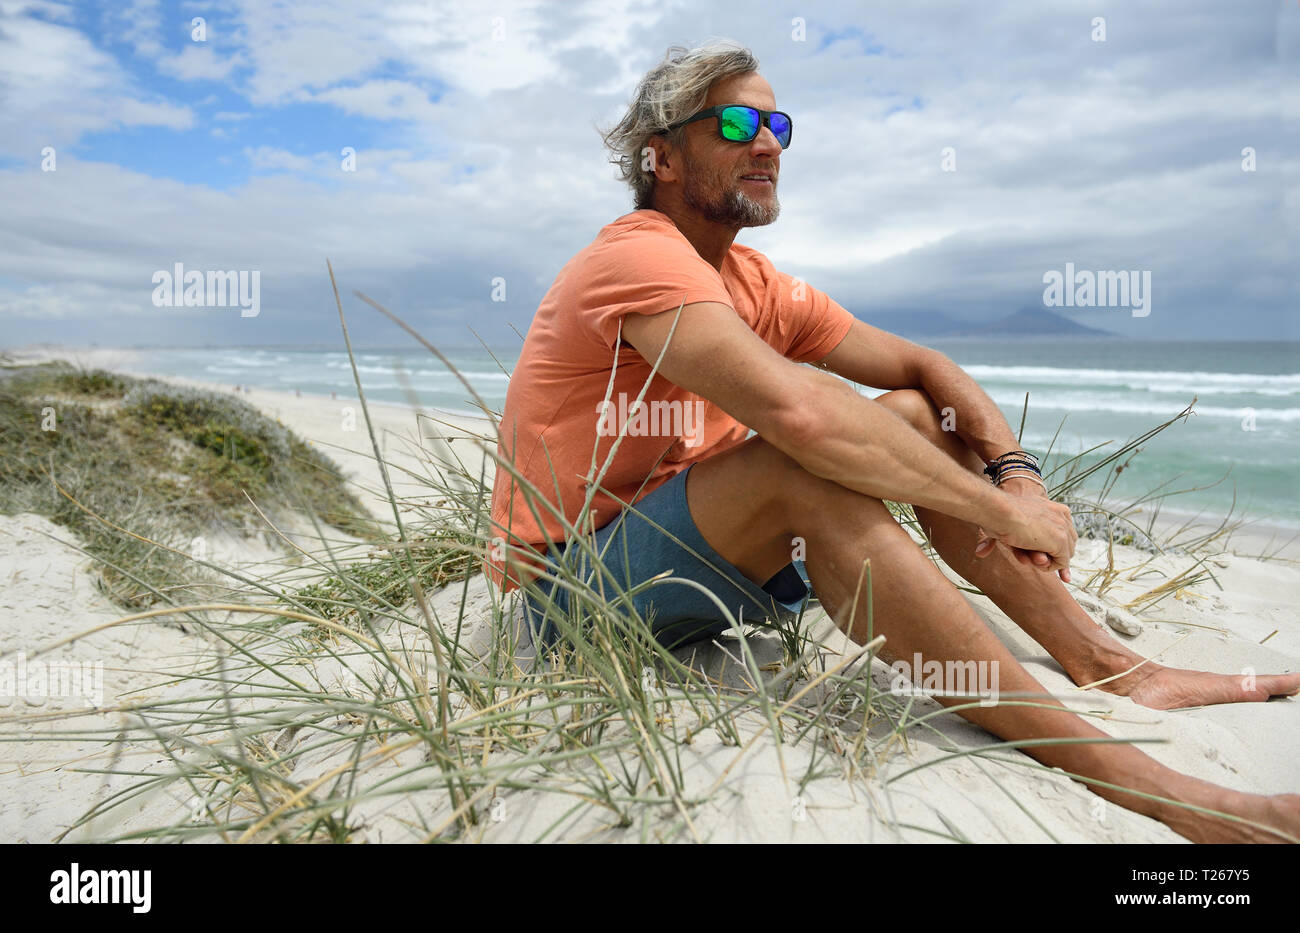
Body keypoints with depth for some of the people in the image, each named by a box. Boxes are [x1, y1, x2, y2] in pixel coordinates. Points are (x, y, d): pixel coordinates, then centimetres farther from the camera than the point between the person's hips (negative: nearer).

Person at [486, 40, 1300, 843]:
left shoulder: (760, 287, 7)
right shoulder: (640, 257, -20)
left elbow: (925, 367, 7)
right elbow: (797, 410, -35)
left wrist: (1018, 472, -11)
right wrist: (1001, 511, -26)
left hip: (698, 552, 8)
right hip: (577, 582, -8)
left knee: (912, 416, -1)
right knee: (803, 467, -34)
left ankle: (1110, 665, -3)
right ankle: (1100, 762, -29)